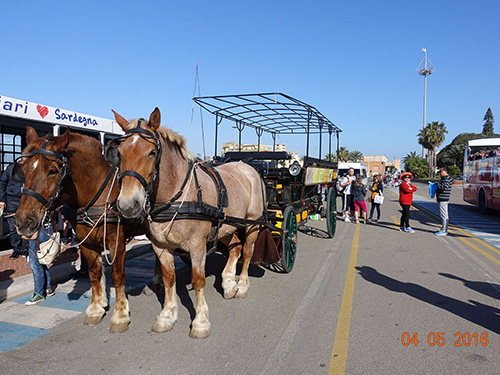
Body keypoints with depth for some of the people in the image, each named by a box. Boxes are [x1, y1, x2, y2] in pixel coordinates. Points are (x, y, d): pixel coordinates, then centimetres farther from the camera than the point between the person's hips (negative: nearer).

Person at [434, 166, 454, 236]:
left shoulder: (447, 179, -14)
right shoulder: (443, 178, 19)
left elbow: (444, 187, -25)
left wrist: (437, 183, -13)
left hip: (443, 199, -11)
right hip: (441, 199, 11)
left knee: (444, 215, -8)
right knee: (443, 215, 16)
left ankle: (444, 231, -6)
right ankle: (443, 229, 24)